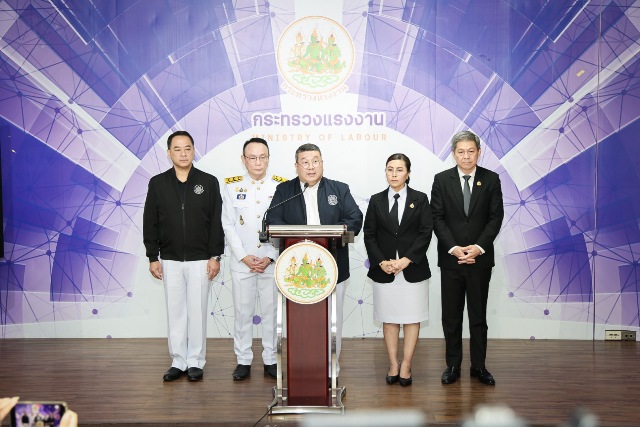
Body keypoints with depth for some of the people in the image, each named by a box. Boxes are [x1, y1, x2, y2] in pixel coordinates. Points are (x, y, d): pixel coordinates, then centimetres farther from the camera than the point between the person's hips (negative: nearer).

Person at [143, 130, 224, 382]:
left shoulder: (209, 182, -1)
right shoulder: (157, 184, 3)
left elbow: (216, 222, -1)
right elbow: (150, 223, 5)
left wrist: (215, 256, -5)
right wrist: (152, 258, 1)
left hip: (200, 260, -1)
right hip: (170, 260, 2)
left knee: (197, 311, 3)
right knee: (175, 311, 7)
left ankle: (195, 362, 14)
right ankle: (178, 362, 16)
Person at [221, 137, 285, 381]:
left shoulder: (281, 186, 2)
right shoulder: (231, 186, 3)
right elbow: (228, 226, 1)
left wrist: (270, 257, -9)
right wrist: (244, 257, -8)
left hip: (272, 262, 0)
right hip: (242, 262, 0)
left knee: (271, 312, 5)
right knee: (242, 312, 5)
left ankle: (271, 360, 16)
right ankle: (243, 360, 16)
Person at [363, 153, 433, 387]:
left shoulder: (420, 199, 2)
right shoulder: (376, 200, 6)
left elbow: (426, 233, -4)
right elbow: (369, 235, 3)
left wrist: (406, 260, -14)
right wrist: (382, 262, -10)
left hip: (413, 269, -1)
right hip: (383, 269, 1)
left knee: (411, 318, 3)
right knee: (389, 318, 6)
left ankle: (406, 365, 11)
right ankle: (393, 365, 15)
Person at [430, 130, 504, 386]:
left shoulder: (491, 179, 2)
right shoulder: (442, 180, 1)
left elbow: (496, 217, -2)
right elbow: (437, 218, -3)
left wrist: (479, 247, -13)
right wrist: (454, 248, -13)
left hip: (480, 258, 0)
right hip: (450, 259, 0)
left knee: (478, 315, 8)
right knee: (451, 316, 7)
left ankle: (479, 366, 19)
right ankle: (453, 365, 18)